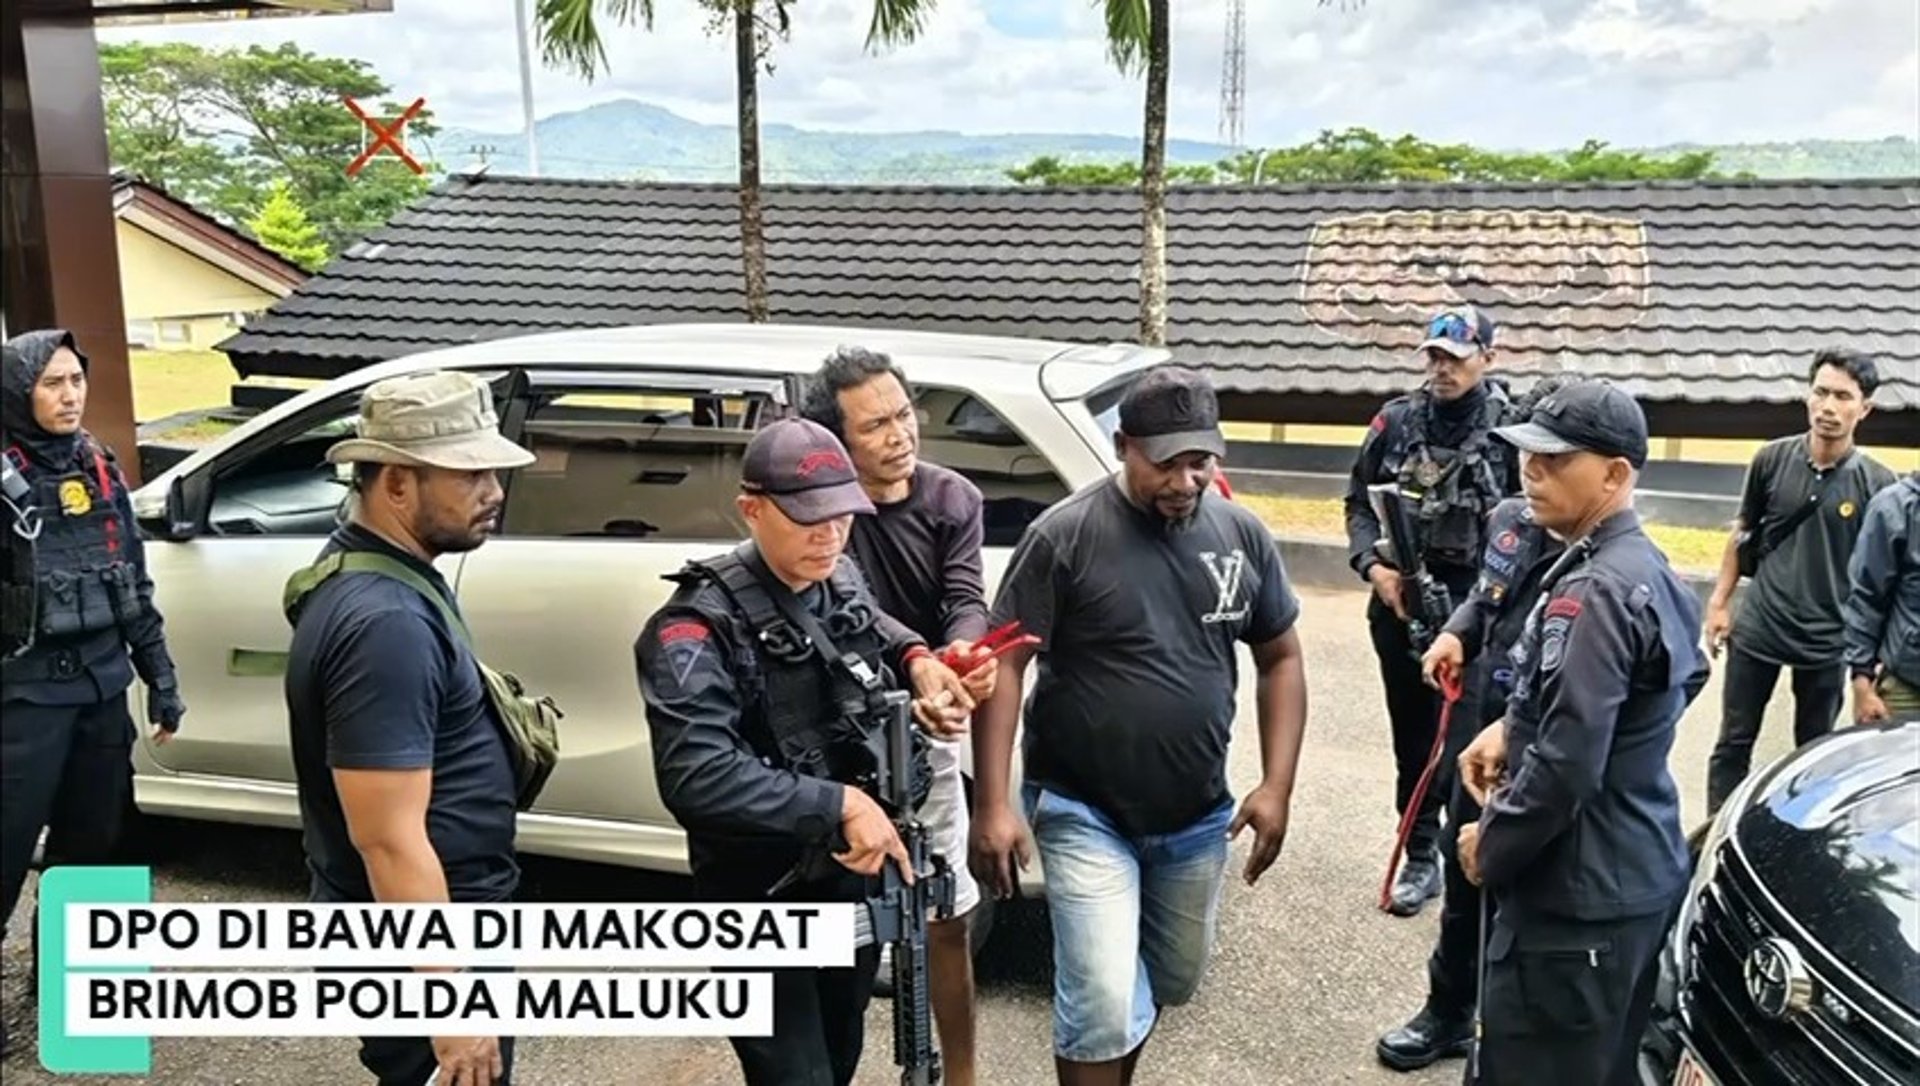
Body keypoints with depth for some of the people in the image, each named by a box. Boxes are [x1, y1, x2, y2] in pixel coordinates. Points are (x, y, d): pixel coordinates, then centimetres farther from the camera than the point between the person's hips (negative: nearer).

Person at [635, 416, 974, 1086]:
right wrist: (838, 805, -33)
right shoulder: (700, 626, -23)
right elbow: (695, 777, -35)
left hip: (851, 874, 7)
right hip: (760, 899, -7)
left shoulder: (844, 583, -1)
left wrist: (915, 658, 2)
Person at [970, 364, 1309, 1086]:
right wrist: (992, 805, -17)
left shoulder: (1243, 535, 0)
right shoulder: (1066, 535, -14)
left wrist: (1276, 787, 0)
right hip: (1085, 812, -5)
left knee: (1173, 982, 21)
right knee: (1104, 1005, -8)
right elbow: (1005, 667, -12)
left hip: (1199, 815, 5)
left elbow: (1281, 660, 8)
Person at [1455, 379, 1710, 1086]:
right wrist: (1513, 728, 7)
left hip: (1578, 894, -10)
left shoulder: (1595, 590, -23)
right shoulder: (1646, 569, 9)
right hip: (1635, 874, 10)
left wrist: (1491, 846, -12)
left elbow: (1567, 763, -27)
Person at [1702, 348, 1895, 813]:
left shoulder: (1877, 483, -8)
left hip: (1827, 640, -1)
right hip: (1757, 629, 1)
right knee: (1733, 743, 9)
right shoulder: (1772, 459, -4)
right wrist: (1719, 601, 5)